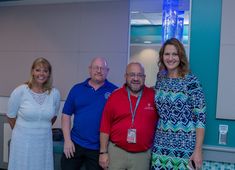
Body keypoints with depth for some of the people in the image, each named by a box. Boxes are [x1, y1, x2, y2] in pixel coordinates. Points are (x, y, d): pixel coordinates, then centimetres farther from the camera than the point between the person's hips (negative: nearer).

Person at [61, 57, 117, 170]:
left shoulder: (114, 91, -4)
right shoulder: (77, 89, 3)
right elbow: (66, 115, 4)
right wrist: (67, 140, -2)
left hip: (99, 148, -1)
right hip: (75, 144, 2)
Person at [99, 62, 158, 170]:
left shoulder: (153, 95, -2)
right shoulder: (114, 96, -1)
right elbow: (105, 125, 0)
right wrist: (103, 152, -1)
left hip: (143, 154, 0)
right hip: (116, 151, 1)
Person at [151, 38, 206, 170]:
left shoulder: (191, 81, -10)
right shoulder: (160, 79, 5)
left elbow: (200, 117, -11)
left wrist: (198, 150, -15)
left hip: (185, 146, -4)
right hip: (160, 145, 4)